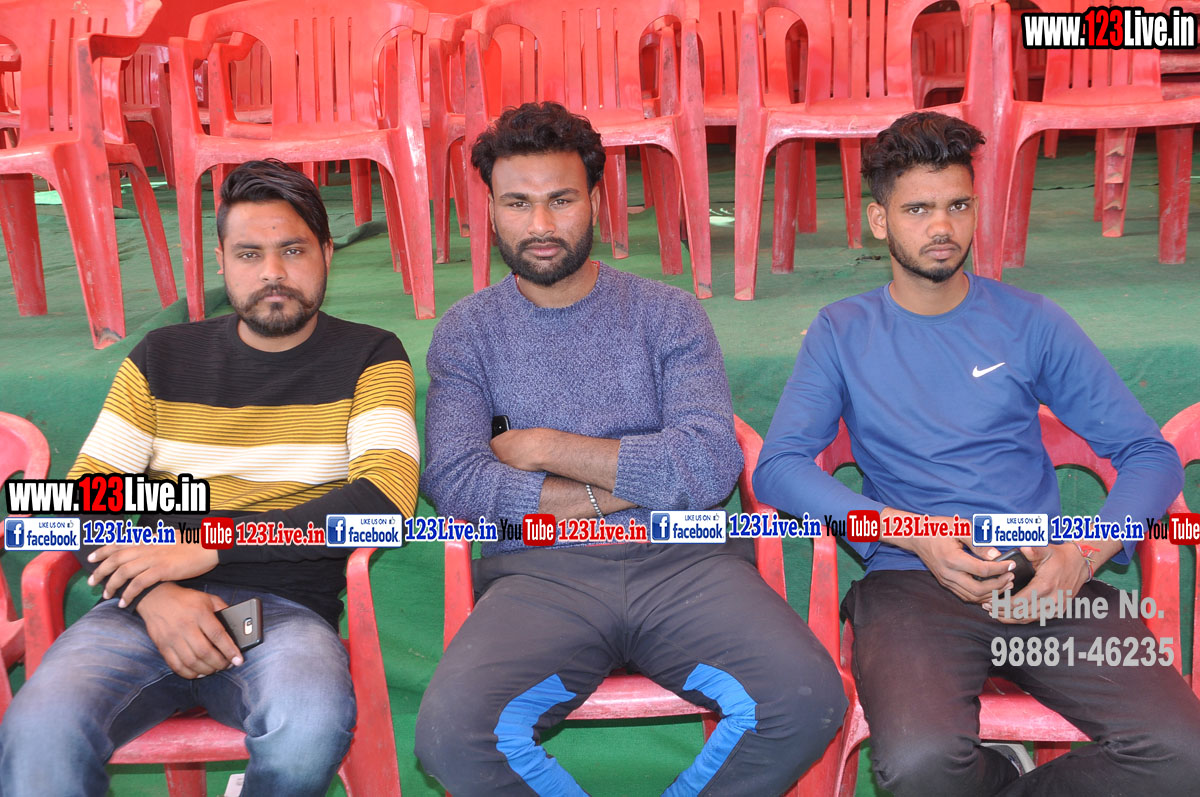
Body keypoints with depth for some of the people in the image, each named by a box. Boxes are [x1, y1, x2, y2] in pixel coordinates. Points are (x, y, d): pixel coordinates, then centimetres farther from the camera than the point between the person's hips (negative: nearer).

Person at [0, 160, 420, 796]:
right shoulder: (163, 357, 16)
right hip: (149, 604, 1)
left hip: (286, 607, 0)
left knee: (310, 722, -34)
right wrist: (154, 594, -11)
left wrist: (211, 543, -13)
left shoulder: (369, 357, 7)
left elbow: (387, 495, -9)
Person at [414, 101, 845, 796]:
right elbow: (453, 482, -5)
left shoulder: (668, 314, 10)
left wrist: (543, 448, -3)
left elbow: (710, 466, -5)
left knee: (809, 702, -25)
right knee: (451, 734, -28)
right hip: (540, 570, 0)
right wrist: (631, 484, -5)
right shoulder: (467, 333, 11)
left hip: (683, 560, 1)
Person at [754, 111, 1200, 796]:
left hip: (1046, 579, 2)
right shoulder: (844, 333, 10)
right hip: (910, 580, -1)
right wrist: (913, 534, -15)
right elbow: (778, 468, -2)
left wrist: (1086, 553, -9)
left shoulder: (1031, 322, 13)